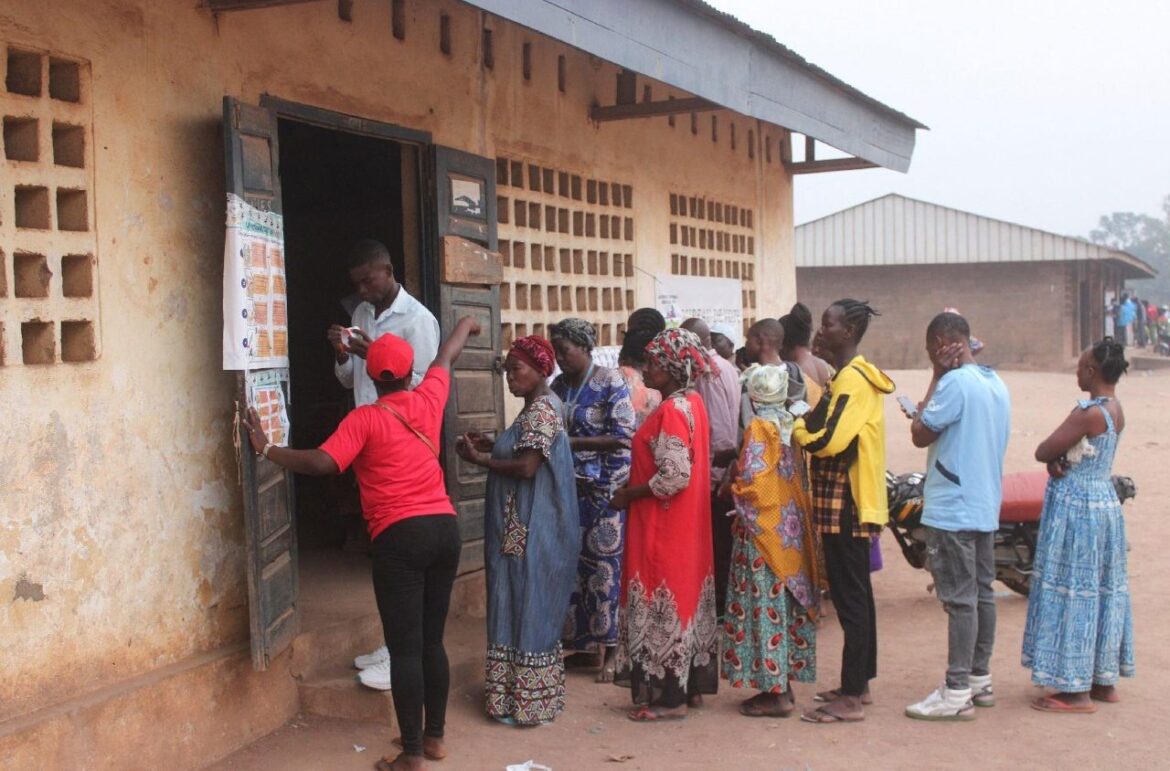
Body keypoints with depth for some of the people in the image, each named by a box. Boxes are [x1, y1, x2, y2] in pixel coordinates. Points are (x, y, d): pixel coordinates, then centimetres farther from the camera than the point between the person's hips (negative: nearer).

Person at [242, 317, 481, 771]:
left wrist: (266, 449, -6)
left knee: (405, 648, -2)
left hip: (401, 537, -6)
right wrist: (465, 326, 47)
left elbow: (322, 463, -17)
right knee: (432, 641, 16)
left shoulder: (364, 419, -5)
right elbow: (446, 357, 29)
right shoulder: (428, 399, 9)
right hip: (444, 528, 6)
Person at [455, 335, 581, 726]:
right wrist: (492, 446, 9)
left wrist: (480, 459, -13)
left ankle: (527, 701, 5)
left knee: (528, 608, -3)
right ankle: (525, 693, 23)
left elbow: (527, 467, -23)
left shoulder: (540, 410, -17)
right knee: (527, 608, 15)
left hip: (531, 533, -10)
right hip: (526, 529, 10)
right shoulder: (540, 406, 14)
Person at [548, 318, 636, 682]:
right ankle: (580, 641, 18)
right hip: (570, 487, 6)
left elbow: (622, 437, -14)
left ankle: (608, 648, 7)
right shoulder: (559, 385, 9)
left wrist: (571, 442, -17)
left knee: (605, 565, -2)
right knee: (573, 563, 7)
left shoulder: (610, 382, -9)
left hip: (606, 489, -6)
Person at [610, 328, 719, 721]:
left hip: (663, 526, -10)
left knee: (664, 604, -2)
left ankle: (670, 698, 6)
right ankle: (691, 681, 26)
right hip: (687, 522, 10)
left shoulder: (671, 411, -20)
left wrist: (628, 495, -14)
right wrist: (637, 488, 12)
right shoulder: (692, 402, 9)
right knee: (684, 597, 16)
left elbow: (674, 476, -26)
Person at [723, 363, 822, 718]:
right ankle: (783, 684, 19)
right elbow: (797, 478, 10)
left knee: (766, 607, -3)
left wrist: (732, 489, -1)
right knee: (787, 607, 12)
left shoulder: (759, 428, -13)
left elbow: (752, 481, -20)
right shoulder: (790, 425, 8)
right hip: (792, 528, 8)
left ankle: (774, 691, 0)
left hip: (763, 530, -8)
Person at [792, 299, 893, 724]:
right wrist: (805, 422, -1)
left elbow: (829, 440, -24)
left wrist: (794, 426, -8)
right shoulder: (848, 376, 17)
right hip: (846, 501, 11)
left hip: (845, 502, -11)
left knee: (850, 597, -7)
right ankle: (859, 683, 26)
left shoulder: (853, 379, -16)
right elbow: (826, 429, 15)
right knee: (855, 594, 16)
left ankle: (850, 698, -4)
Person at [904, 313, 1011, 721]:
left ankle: (957, 693, -2)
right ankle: (980, 679, 24)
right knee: (981, 592, 14)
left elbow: (920, 435, -11)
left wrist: (937, 377, -8)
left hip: (952, 510, -9)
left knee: (959, 599, -6)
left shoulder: (955, 383, -17)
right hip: (986, 506, 9)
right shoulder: (997, 384, 11)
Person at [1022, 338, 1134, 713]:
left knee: (1073, 594, -3)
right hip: (1105, 503, 10)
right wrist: (1058, 460, -11)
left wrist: (1055, 457, 1)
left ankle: (1077, 690, 2)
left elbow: (1043, 451, -18)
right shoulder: (1115, 411, 9)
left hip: (1076, 508, -9)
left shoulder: (1089, 413, -20)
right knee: (1102, 592, 15)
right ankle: (1105, 681, 24)